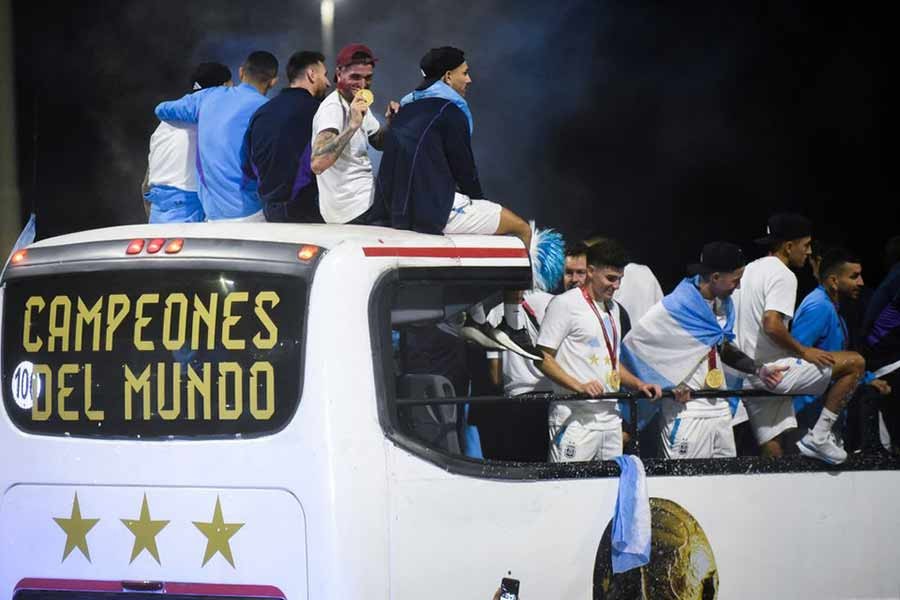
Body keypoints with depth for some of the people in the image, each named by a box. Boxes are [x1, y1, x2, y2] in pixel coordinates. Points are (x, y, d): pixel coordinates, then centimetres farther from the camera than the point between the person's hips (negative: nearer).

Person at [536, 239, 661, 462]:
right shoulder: (565, 304, -5)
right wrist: (579, 386, -20)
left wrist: (639, 385, 13)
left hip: (610, 417, 8)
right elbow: (543, 358, -9)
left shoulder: (613, 309, 20)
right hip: (576, 420, -8)